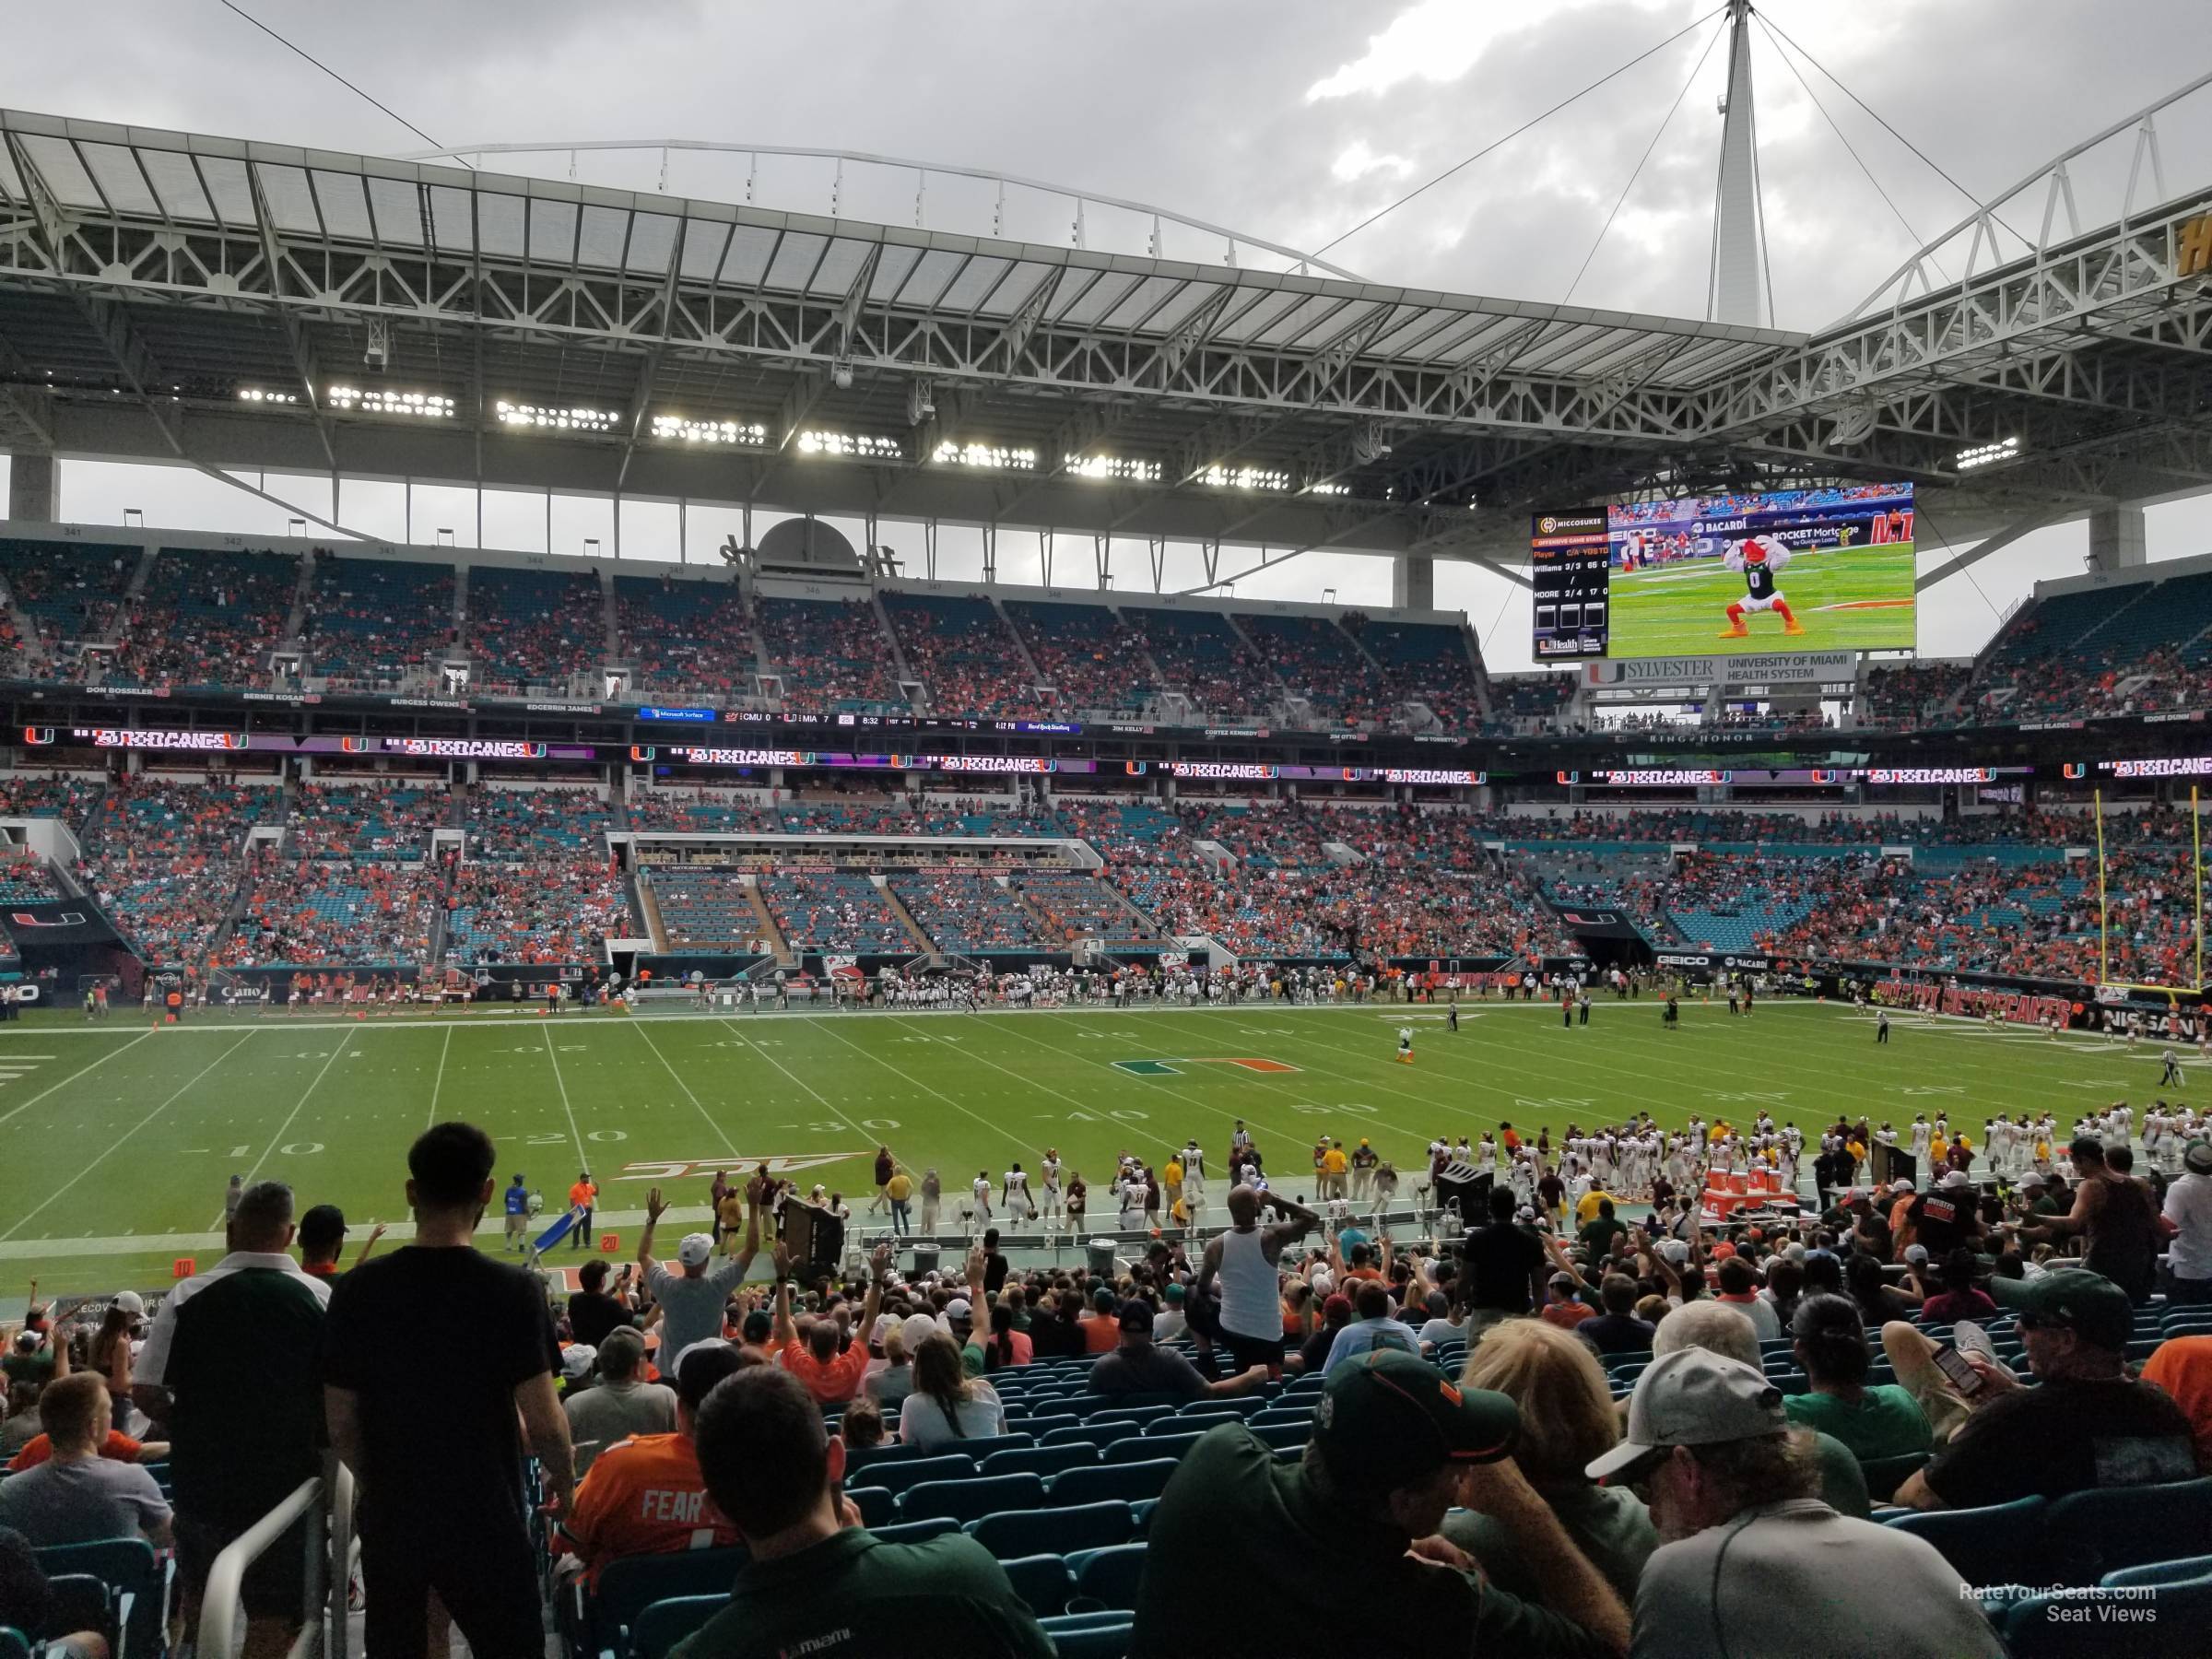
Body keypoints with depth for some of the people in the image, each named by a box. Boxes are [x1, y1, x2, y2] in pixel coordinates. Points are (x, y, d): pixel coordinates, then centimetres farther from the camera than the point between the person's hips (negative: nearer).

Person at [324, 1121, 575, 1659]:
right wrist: (563, 1480, 5)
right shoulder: (512, 1291, -16)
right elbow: (543, 1421, -14)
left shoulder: (357, 1290, -7)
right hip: (487, 1523, -3)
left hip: (391, 1519, 3)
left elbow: (340, 1424, -1)